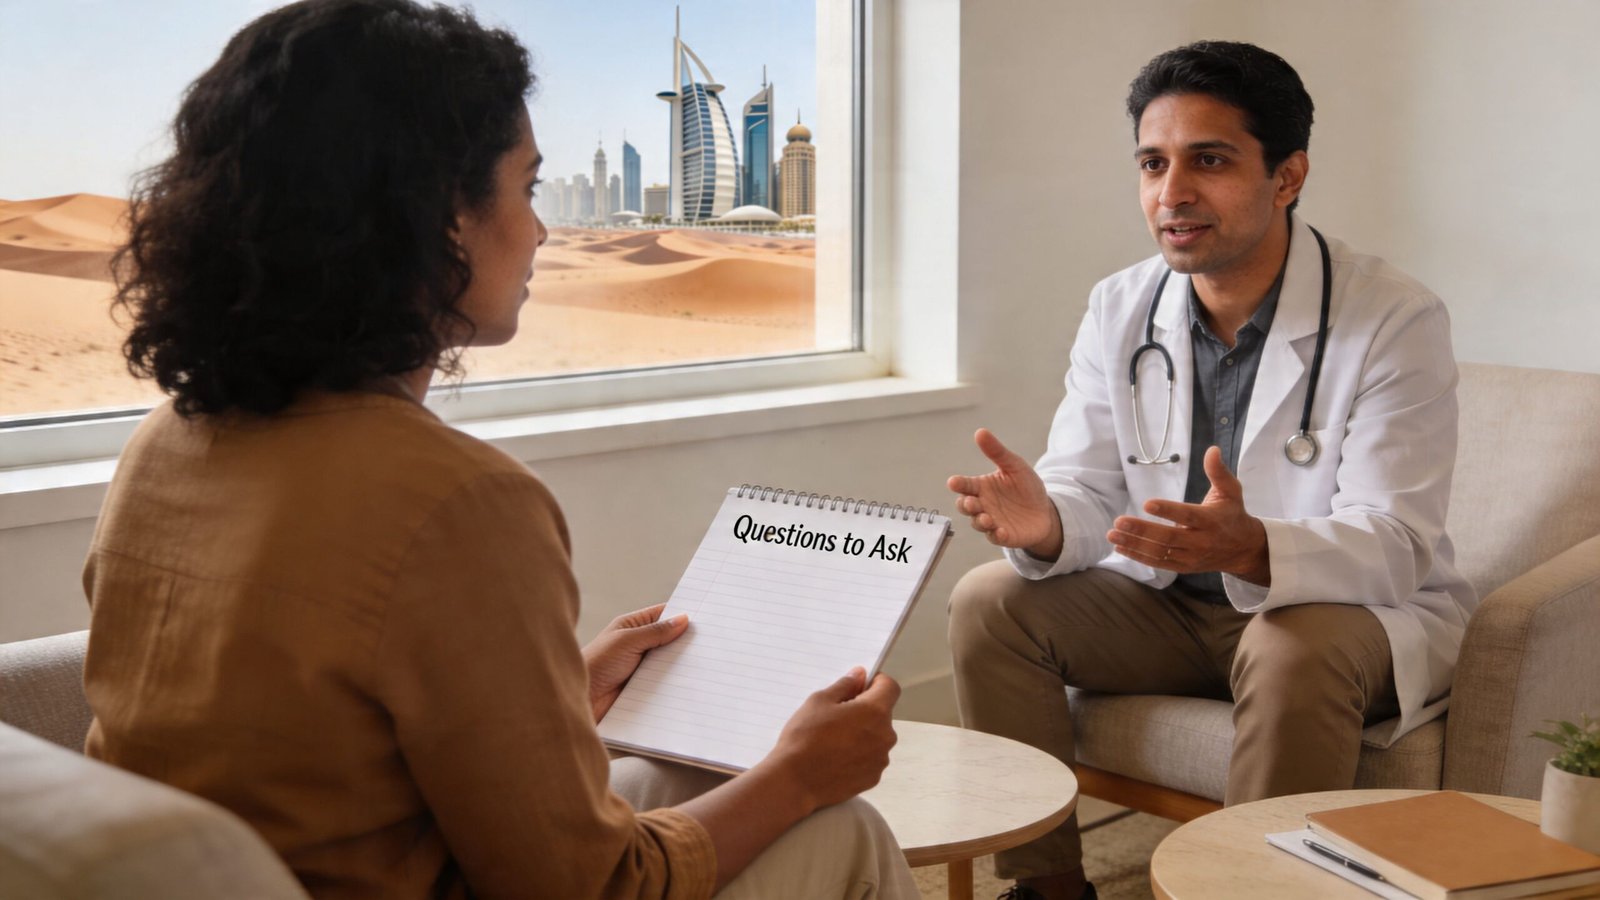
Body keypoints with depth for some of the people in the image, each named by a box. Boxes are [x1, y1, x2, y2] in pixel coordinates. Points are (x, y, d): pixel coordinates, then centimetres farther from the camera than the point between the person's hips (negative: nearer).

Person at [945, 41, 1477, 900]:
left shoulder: (1394, 319, -18)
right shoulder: (1119, 309, -2)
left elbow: (1395, 545, -25)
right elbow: (1087, 491, -4)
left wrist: (1252, 548, -46)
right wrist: (1044, 523, -31)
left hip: (1357, 609, -5)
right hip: (1170, 604, 5)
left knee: (1294, 648, -38)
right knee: (989, 599, -13)